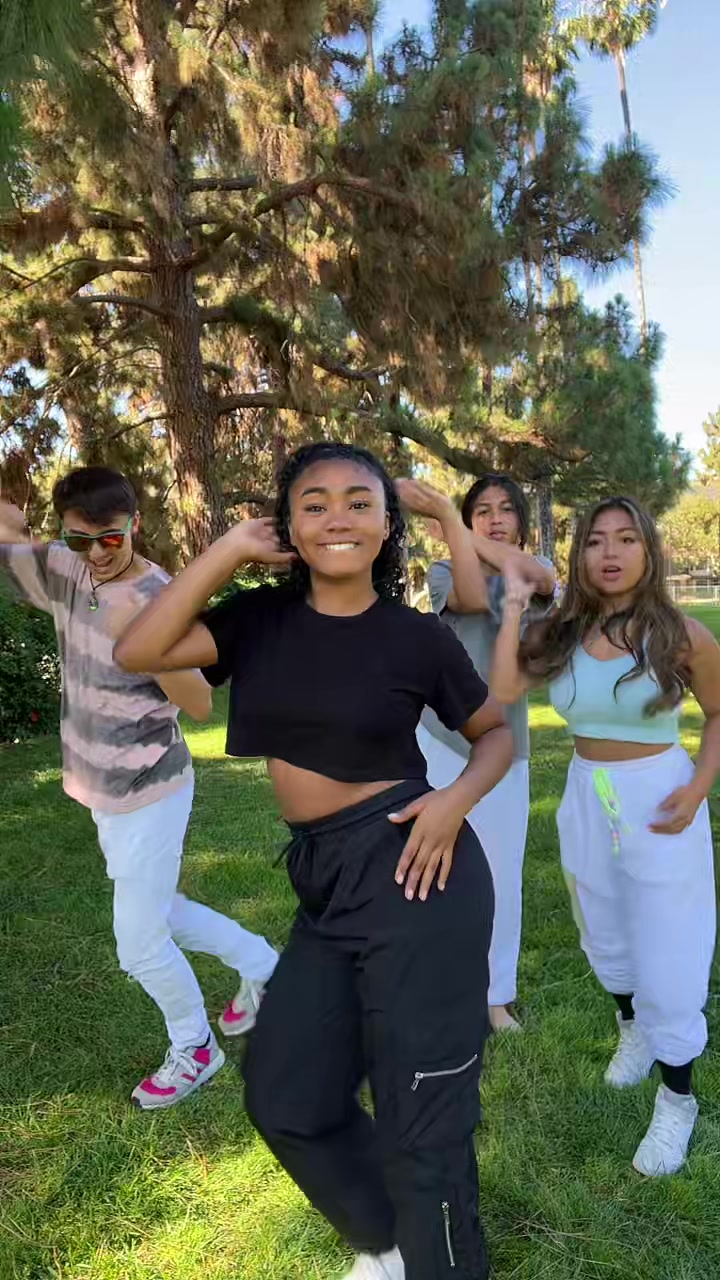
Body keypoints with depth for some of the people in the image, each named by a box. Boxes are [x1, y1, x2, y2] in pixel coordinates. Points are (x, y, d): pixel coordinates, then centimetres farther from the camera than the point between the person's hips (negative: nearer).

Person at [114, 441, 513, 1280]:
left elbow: (496, 734, 6)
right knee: (286, 1095, 20)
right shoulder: (261, 620, 2)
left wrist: (455, 800, -13)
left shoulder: (417, 637, -6)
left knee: (420, 1111, 9)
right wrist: (230, 550, -9)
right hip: (326, 881, 6)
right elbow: (137, 652, -10)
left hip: (408, 867, -5)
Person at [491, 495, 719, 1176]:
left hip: (658, 801, -4)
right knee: (605, 939, 23)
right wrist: (513, 610, -16)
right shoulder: (561, 635, -5)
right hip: (585, 800, 4)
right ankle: (633, 1031, 51)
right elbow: (502, 691, -18)